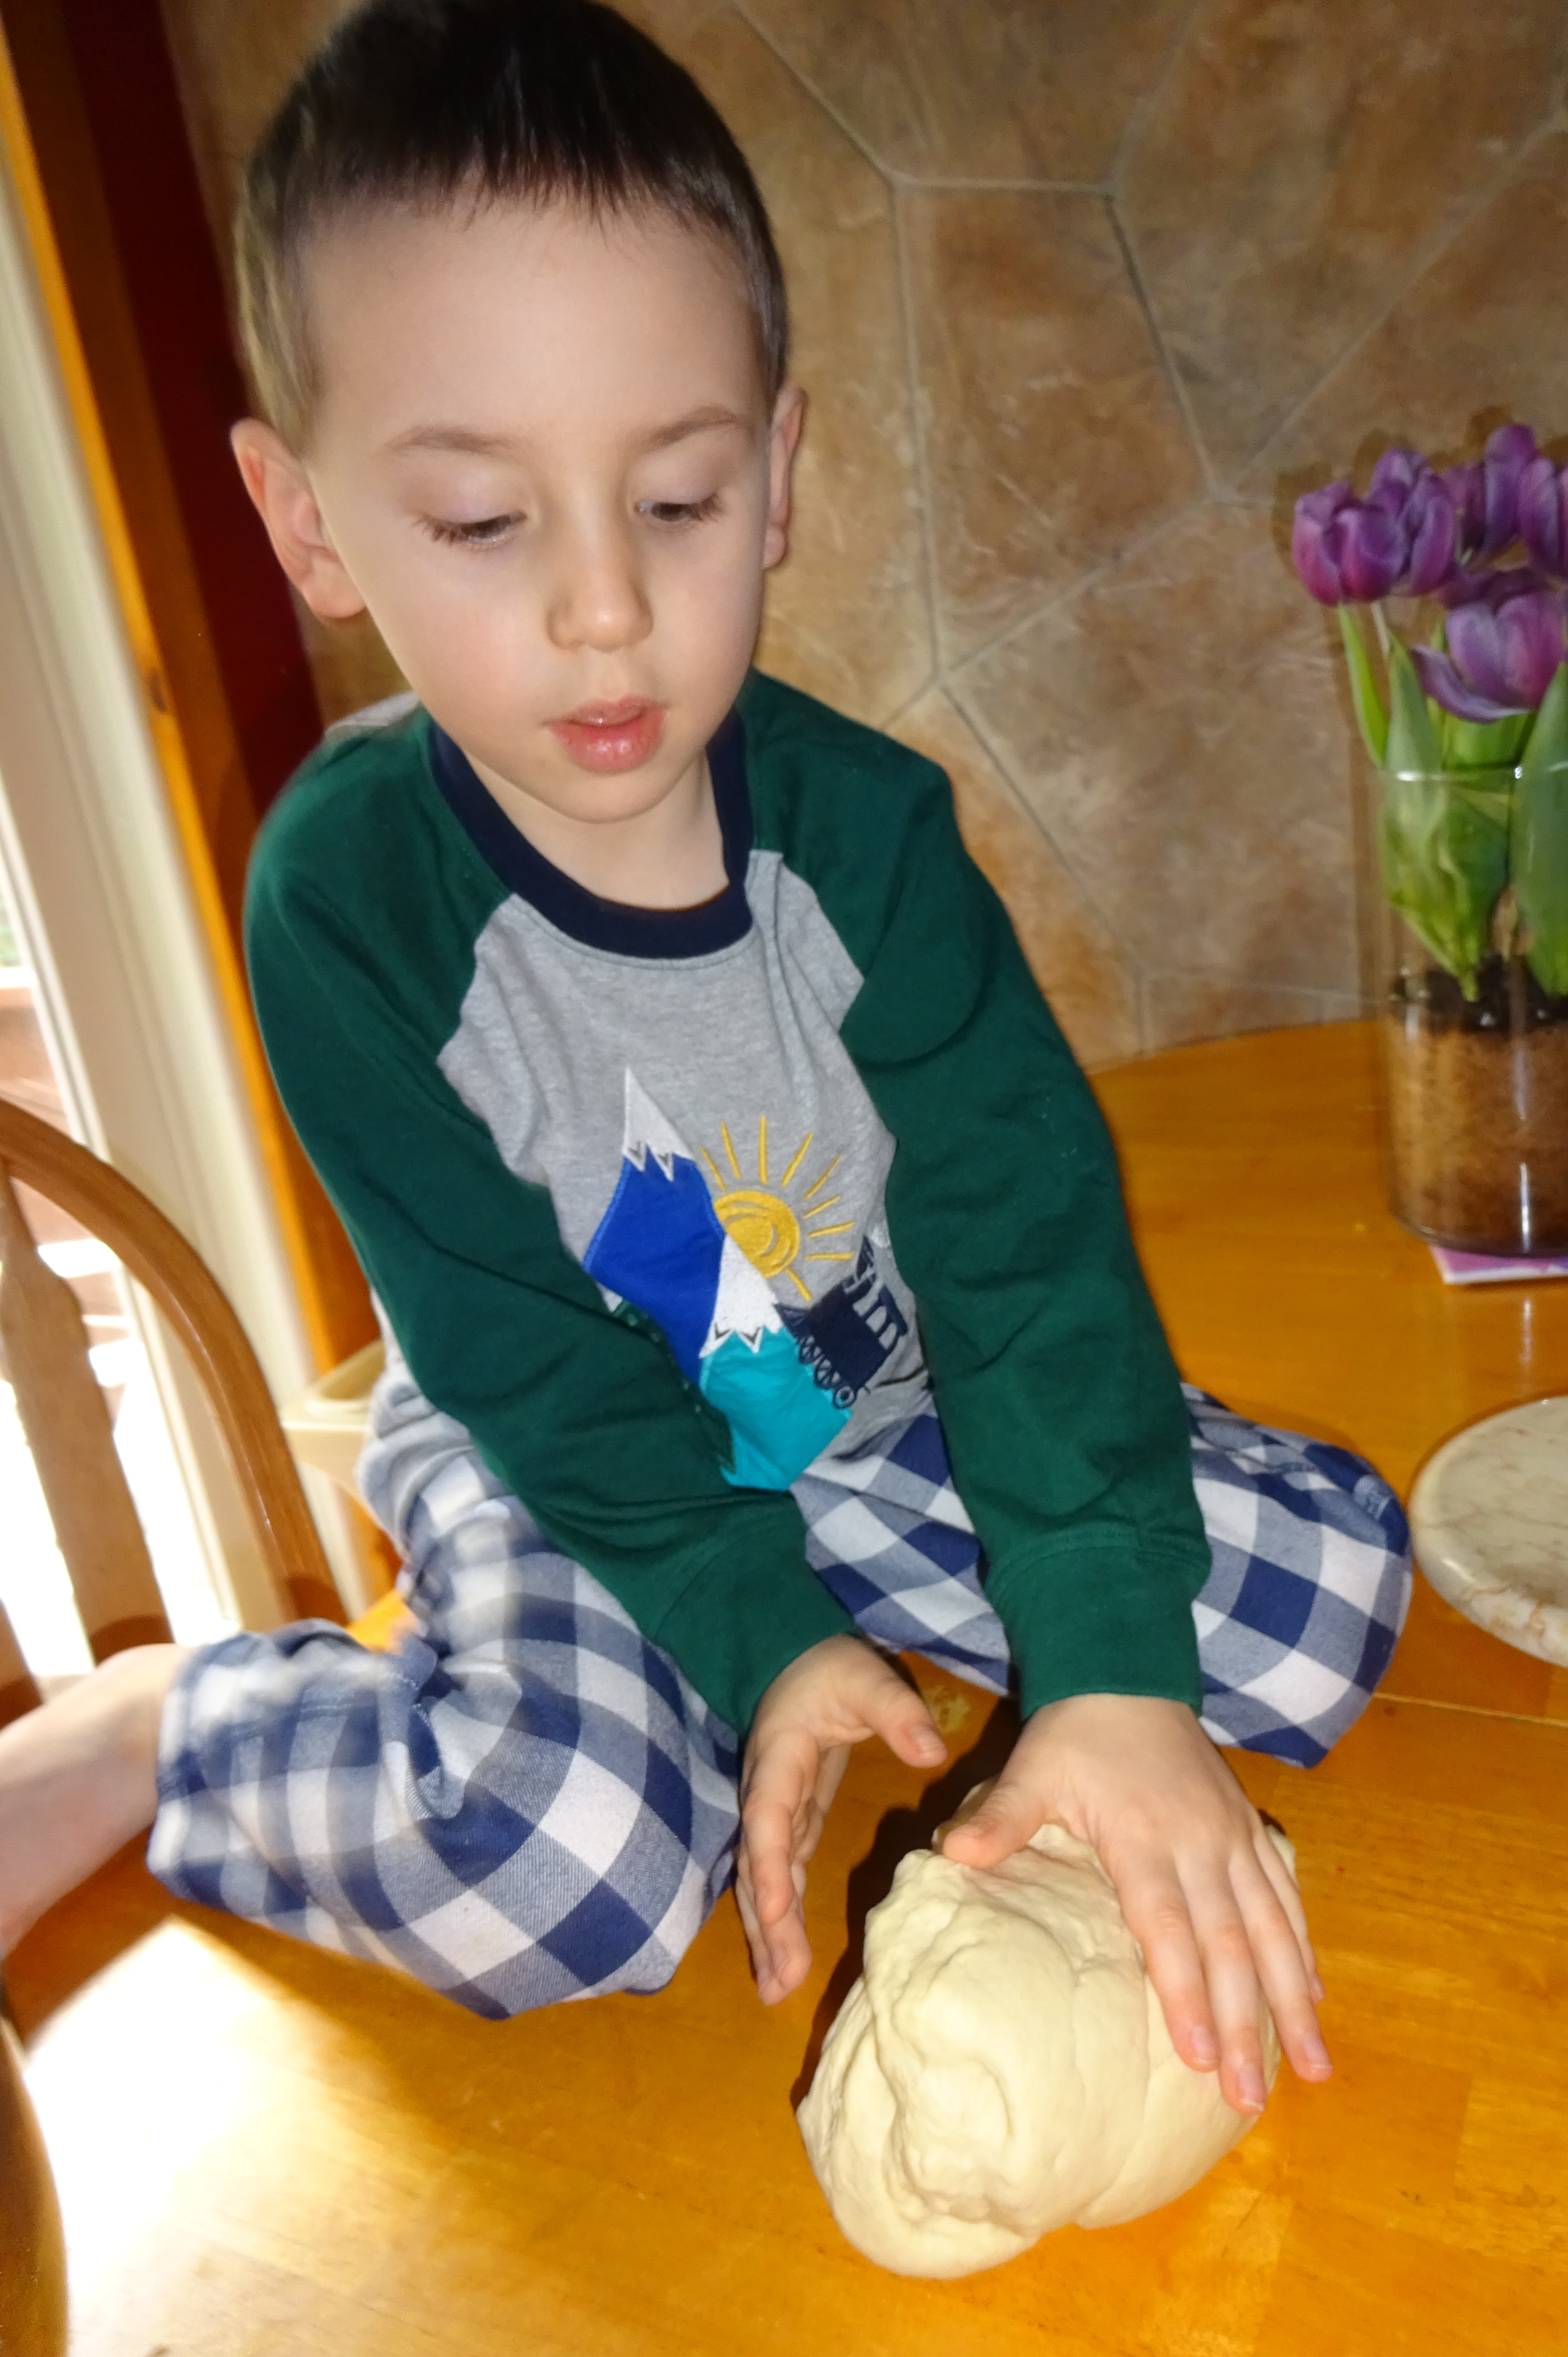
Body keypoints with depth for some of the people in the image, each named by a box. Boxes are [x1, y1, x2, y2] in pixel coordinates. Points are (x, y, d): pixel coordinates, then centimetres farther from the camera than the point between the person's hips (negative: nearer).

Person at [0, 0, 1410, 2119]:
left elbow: (1030, 1248, -19)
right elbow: (523, 1361, -17)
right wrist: (767, 1634, -21)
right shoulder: (349, 894, -21)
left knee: (1337, 1576, -7)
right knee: (566, 1857, -33)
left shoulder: (861, 825, -16)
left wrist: (1113, 1673, -27)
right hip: (550, 1463, -3)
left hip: (879, 1421, 4)